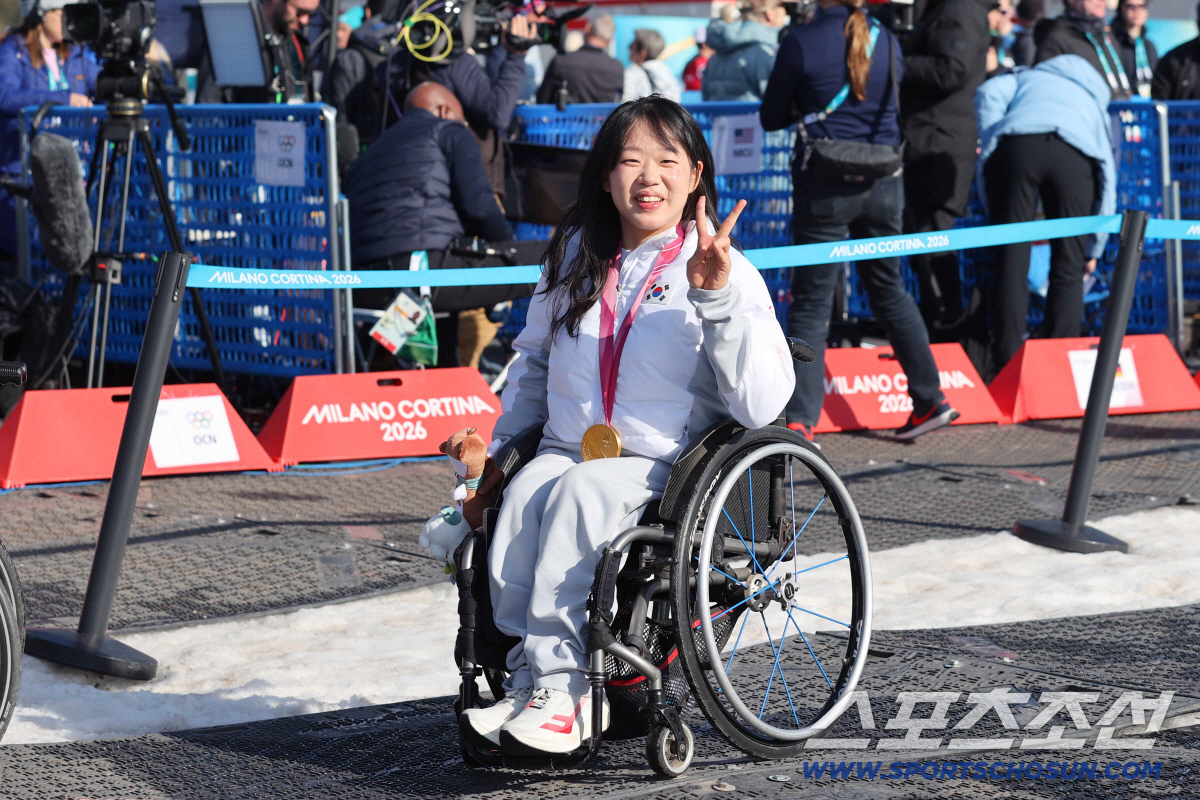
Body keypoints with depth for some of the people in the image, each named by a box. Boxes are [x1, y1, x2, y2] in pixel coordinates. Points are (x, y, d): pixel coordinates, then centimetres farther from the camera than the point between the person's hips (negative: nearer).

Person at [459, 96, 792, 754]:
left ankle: (552, 681, -33)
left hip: (670, 469, -4)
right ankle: (537, 681, -32)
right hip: (567, 450, 4)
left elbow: (763, 404, -15)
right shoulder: (576, 255, 14)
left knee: (579, 494, -34)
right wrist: (500, 446, 20)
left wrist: (717, 294, -22)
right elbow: (535, 358, 30)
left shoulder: (726, 271, -2)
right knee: (524, 494, -29)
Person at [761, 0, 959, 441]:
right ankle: (930, 400, 22)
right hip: (883, 185, 4)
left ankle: (800, 421, -7)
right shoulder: (887, 40, 4)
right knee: (889, 290, 19)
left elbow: (771, 118, -1)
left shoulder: (801, 43, -10)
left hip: (825, 186, -4)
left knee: (811, 304, 0)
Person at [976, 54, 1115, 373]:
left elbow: (989, 93, 12)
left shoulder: (1024, 78, 38)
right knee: (1069, 269, 10)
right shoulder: (1096, 104, 39)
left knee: (1011, 263, 2)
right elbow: (1108, 182, 31)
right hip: (1075, 153, 1)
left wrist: (992, 146, 15)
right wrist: (1093, 250, 37)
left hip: (1015, 143, -1)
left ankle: (1007, 367, -1)